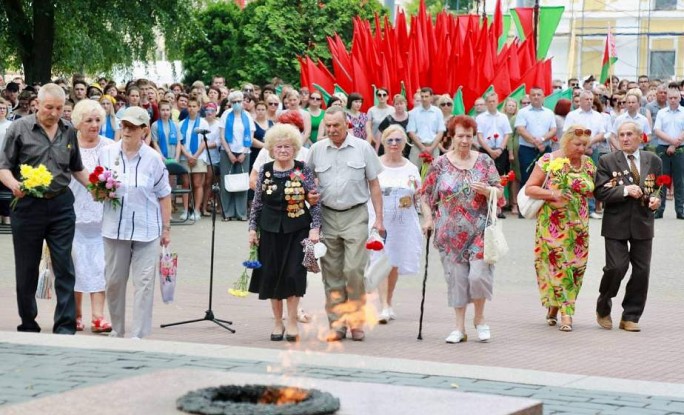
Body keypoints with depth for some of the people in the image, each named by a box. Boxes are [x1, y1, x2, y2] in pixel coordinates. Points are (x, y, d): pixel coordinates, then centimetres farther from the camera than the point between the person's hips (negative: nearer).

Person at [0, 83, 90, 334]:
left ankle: (65, 326, 1)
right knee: (27, 269, 8)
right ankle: (28, 325, 20)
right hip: (28, 206, -2)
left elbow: (77, 168, 21)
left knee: (64, 267, -2)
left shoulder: (68, 132, 9)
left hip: (61, 205, 2)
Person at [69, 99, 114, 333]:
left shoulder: (110, 147, 2)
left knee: (99, 265, -2)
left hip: (101, 215, 0)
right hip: (74, 214, 0)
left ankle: (98, 316, -2)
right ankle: (76, 314, 17)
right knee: (76, 263, 5)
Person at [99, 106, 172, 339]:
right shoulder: (108, 153, 3)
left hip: (146, 229, -2)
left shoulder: (153, 159, -2)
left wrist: (166, 228, 3)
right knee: (114, 280, 9)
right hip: (115, 227, 2)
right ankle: (117, 330, 24)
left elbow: (164, 196, 4)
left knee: (144, 282, -5)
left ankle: (139, 335, -3)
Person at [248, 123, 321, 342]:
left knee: (293, 273, -5)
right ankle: (278, 322, 17)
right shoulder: (264, 171, 4)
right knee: (271, 274, 4)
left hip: (297, 229, -2)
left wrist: (315, 228, -9)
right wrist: (253, 228, 6)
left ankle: (292, 322, 6)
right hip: (270, 229, 2)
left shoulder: (303, 171, -2)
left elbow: (315, 202, -1)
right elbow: (257, 202, 10)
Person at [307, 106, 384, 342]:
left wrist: (379, 219, 0)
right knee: (331, 273, 4)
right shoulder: (317, 150, 7)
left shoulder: (362, 148, 2)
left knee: (354, 269, -10)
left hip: (355, 216, -2)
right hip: (327, 215, 2)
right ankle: (336, 324, 11)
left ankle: (356, 321, 3)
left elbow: (374, 185, 5)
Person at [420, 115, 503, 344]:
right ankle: (460, 327, 12)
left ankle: (479, 318, 13)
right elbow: (425, 194, 9)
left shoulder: (484, 162, 3)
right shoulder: (440, 164, 3)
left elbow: (500, 193, 4)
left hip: (480, 231, -1)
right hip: (451, 233, 1)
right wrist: (428, 218, -1)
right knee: (456, 277, 3)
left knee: (478, 273, -11)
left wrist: (485, 190, -16)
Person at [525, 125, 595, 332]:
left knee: (577, 266, 3)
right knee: (558, 264, -8)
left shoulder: (588, 164, 8)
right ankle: (566, 312, 0)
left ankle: (554, 306, 15)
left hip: (579, 225, 5)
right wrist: (552, 194, -19)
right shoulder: (549, 161, -6)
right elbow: (529, 188, -5)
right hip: (553, 224, -5)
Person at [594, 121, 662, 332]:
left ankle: (630, 317, 13)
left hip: (643, 222, 3)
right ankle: (603, 307, 16)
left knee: (641, 270, 2)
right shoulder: (607, 161, 0)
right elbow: (600, 191, -7)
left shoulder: (653, 161, 9)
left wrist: (656, 198, -5)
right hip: (616, 224, -3)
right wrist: (625, 190, -19)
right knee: (616, 267, -9)